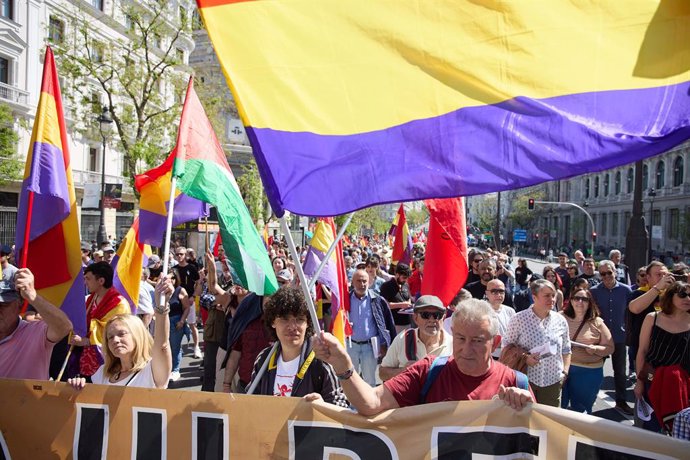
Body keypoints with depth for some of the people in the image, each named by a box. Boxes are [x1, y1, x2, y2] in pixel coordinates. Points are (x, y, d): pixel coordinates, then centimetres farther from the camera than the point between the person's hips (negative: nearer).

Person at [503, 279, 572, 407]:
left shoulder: (561, 321, 3)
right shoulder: (519, 319, -11)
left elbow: (566, 350, 14)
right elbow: (507, 346, -4)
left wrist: (565, 371, 4)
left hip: (553, 381, 3)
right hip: (525, 380, -3)